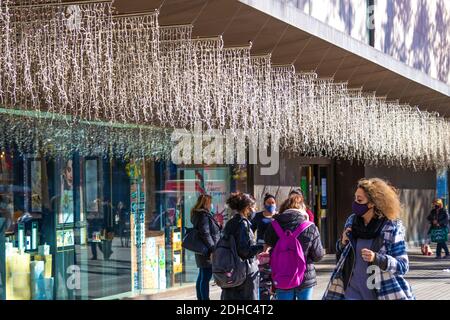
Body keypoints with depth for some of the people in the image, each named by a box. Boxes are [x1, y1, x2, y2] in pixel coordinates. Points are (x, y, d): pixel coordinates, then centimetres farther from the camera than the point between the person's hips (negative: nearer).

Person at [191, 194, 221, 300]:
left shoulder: (198, 215, 15)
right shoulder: (204, 215, -16)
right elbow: (205, 234, -21)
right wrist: (213, 249, -20)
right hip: (207, 252, -10)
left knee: (201, 277, 15)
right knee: (206, 277, -9)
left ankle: (200, 298, 21)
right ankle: (205, 298, -8)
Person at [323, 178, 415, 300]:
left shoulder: (392, 228, -11)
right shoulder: (351, 221, 2)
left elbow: (403, 266, -10)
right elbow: (340, 256, 15)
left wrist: (376, 258, -24)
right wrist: (342, 243, -7)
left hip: (382, 293, -3)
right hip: (352, 291, 3)